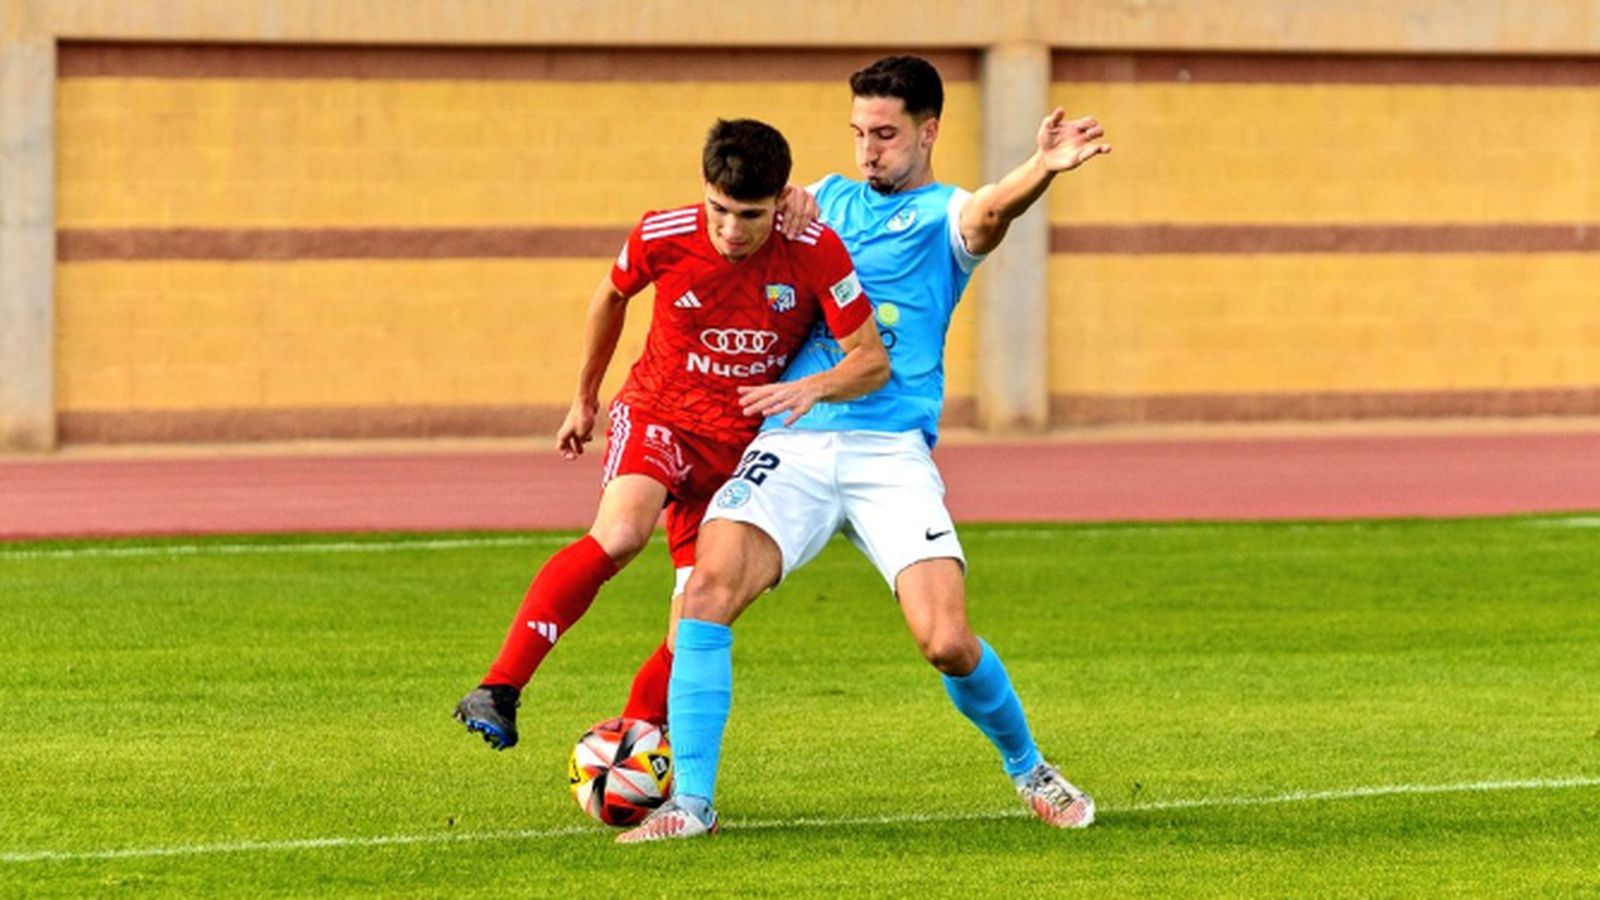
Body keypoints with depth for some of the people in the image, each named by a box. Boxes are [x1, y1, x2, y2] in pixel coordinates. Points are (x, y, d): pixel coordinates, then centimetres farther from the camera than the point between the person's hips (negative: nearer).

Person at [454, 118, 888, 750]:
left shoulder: (815, 253, -18)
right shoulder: (664, 237, -15)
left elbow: (873, 361, -14)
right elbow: (612, 295, 8)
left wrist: (813, 388, -35)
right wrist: (584, 398, 18)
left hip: (743, 446, 2)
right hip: (658, 413, -2)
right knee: (621, 533, -32)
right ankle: (498, 691, -34)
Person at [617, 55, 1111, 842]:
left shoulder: (946, 216, 5)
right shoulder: (831, 198, 21)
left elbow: (993, 210, -18)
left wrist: (1043, 169, -42)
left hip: (891, 451, -3)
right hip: (792, 444, 3)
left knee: (948, 643, -14)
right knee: (708, 590, -21)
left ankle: (1029, 770, 16)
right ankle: (690, 801, -15)